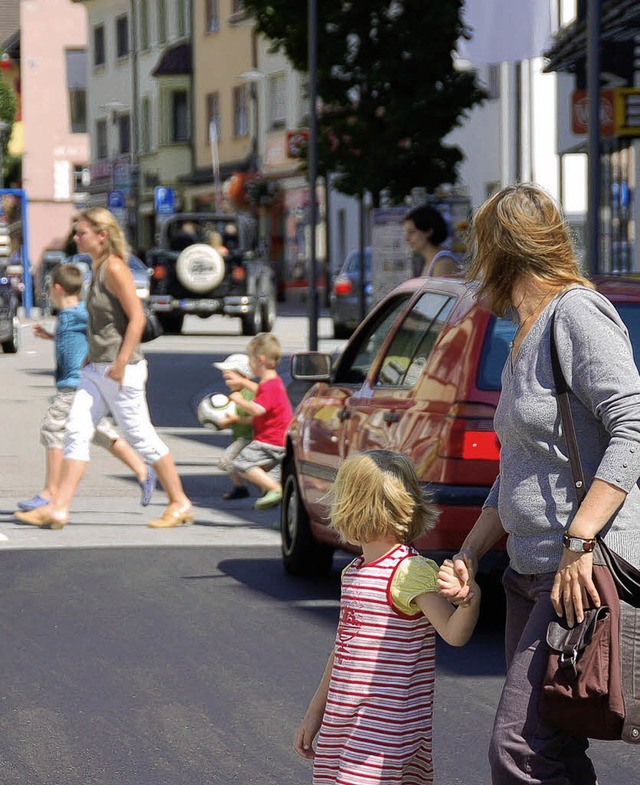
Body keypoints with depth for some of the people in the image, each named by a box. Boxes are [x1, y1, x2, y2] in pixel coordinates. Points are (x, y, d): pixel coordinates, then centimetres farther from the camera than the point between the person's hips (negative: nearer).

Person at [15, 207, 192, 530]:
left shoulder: (114, 267, -14)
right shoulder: (98, 268, 13)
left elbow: (137, 317, -19)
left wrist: (122, 363, -21)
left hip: (121, 369, -9)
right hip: (96, 368, 9)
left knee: (141, 436, -1)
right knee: (76, 432, 0)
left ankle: (180, 504, 11)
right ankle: (58, 509, -4)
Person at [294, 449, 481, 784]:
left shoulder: (410, 572, -13)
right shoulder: (353, 572, 14)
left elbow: (454, 633, -24)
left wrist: (471, 599, -45)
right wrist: (314, 713, 23)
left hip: (387, 728, -9)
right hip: (341, 721, 9)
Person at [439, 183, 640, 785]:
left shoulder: (577, 313, -9)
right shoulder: (524, 340, 20)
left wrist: (578, 542, -23)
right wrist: (468, 555, 14)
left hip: (585, 575, -10)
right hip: (529, 574, 10)